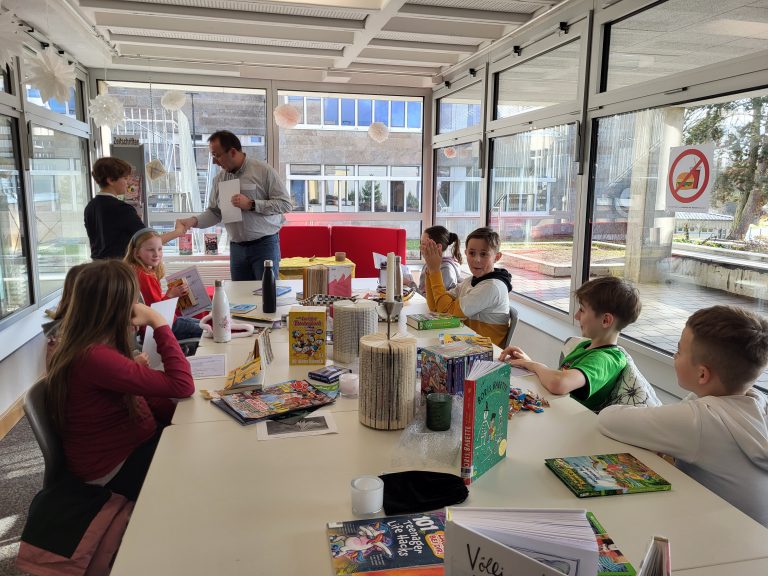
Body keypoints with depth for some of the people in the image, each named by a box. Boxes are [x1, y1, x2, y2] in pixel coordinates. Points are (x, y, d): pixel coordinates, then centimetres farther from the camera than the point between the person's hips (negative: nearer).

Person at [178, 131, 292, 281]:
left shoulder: (263, 170, -7)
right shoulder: (219, 178, 8)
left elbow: (285, 204, -11)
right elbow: (214, 212, 14)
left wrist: (251, 204, -16)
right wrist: (195, 221, -4)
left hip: (265, 244, -4)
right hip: (236, 247, 4)